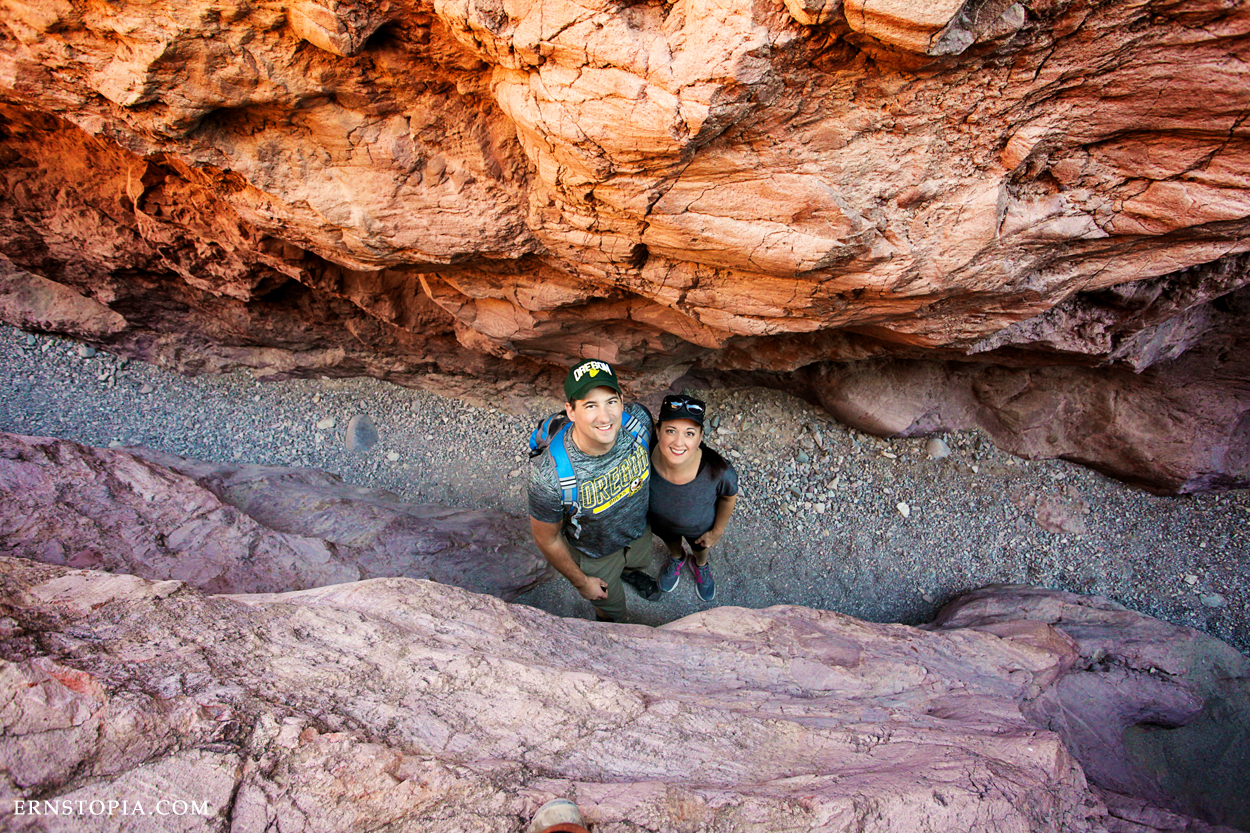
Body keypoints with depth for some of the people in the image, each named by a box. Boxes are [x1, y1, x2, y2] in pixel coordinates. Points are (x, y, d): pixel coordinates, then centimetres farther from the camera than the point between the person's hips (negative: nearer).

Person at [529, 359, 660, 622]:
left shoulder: (638, 419, -32)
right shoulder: (549, 475, -43)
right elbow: (546, 540, -23)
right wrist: (580, 582, -8)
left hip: (640, 530, 3)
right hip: (594, 553, -3)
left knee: (640, 562, 37)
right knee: (612, 610, 26)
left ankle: (629, 571, 75)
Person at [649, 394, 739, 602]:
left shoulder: (718, 471, -43)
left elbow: (729, 497, -17)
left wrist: (718, 531, -4)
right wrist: (642, 517, 2)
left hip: (700, 527, -1)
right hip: (661, 523, 1)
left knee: (700, 548, 35)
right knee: (670, 542, 36)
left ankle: (700, 565, 71)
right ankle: (676, 557, 72)